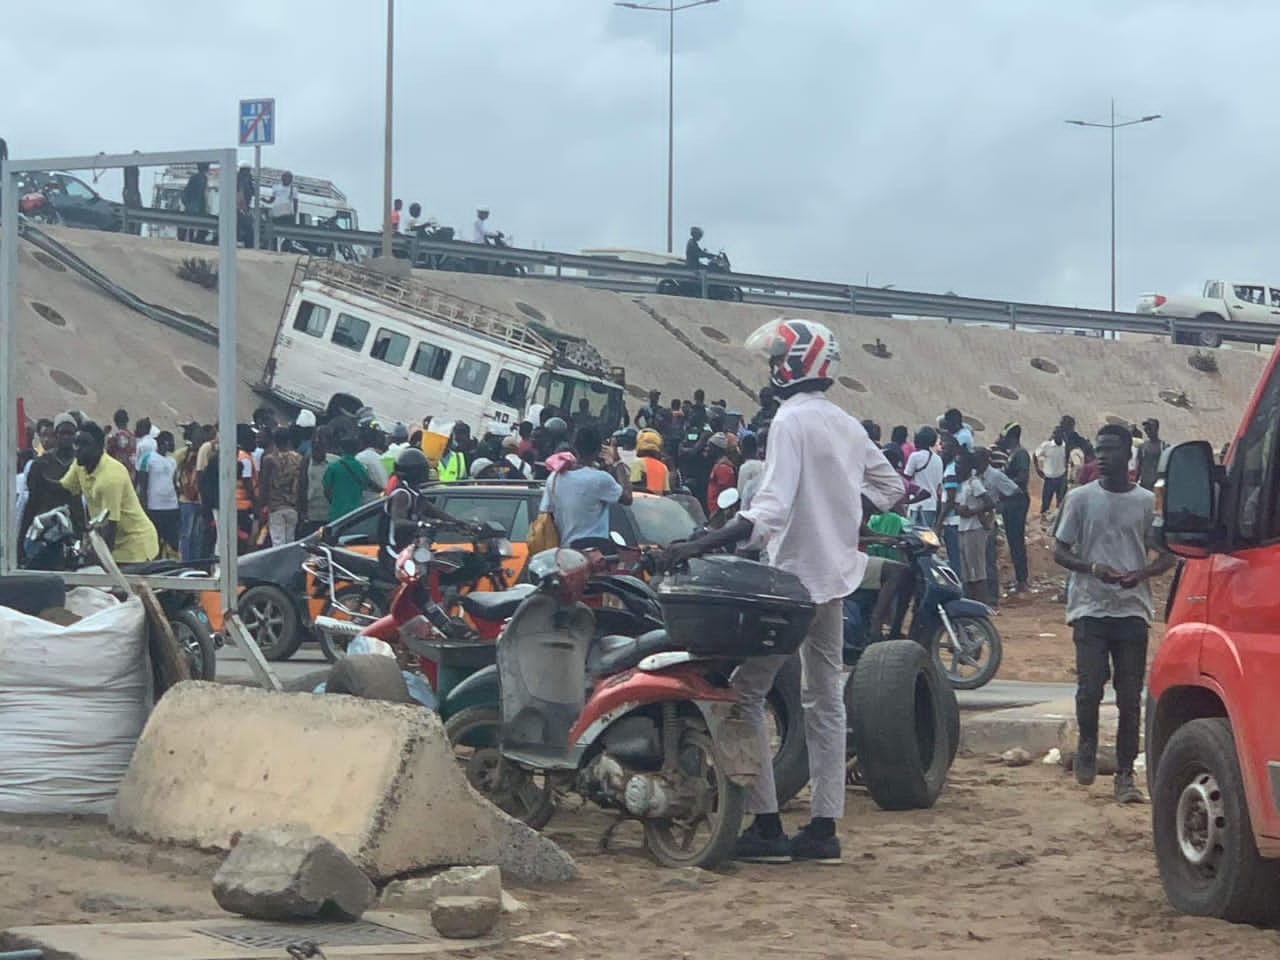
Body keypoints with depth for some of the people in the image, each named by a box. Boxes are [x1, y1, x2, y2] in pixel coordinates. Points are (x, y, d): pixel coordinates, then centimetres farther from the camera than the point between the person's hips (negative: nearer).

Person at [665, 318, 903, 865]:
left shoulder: (791, 420, -15)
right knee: (826, 700, 10)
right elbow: (889, 486, 22)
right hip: (835, 575, 9)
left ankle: (766, 825, -6)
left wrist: (700, 546, -33)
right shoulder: (847, 426, 11)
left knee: (746, 692, -3)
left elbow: (771, 508, -27)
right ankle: (823, 829, 10)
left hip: (792, 575, -8)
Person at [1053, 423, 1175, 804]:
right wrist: (1093, 568, -14)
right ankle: (1087, 745, 18)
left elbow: (1166, 556, 9)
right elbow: (1060, 552, 5)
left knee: (1130, 697, 0)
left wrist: (1141, 573, -13)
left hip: (1132, 610, 1)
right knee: (1090, 688, -10)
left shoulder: (1147, 502, 5)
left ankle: (1125, 774, 7)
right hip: (1090, 608, -1)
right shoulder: (1080, 498, 4)